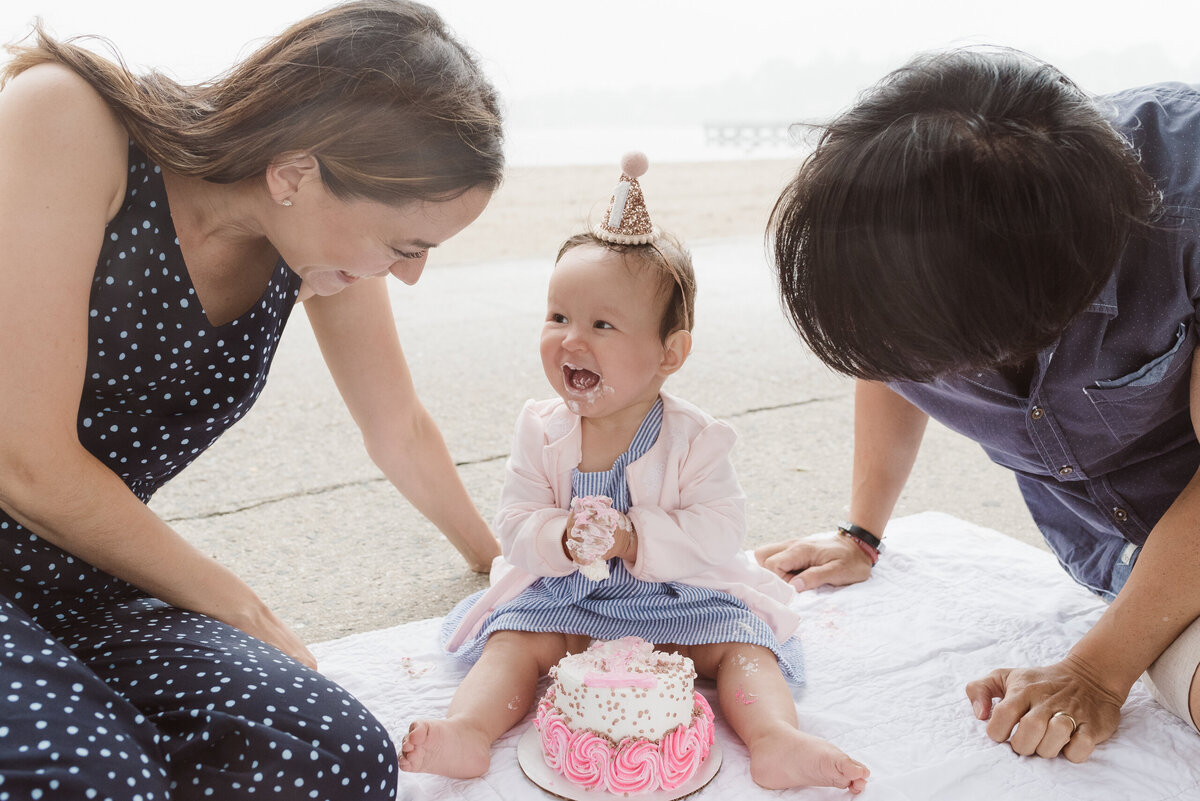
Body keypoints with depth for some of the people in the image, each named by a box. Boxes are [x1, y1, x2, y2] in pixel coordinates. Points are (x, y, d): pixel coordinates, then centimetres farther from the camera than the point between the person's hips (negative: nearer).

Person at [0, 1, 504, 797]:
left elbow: (400, 431, 13)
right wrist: (242, 611, -10)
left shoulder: (327, 233, -3)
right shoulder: (64, 121, -21)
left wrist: (496, 557, 27)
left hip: (79, 583, 6)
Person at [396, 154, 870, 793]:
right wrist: (564, 540, -32)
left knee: (740, 641, -19)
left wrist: (633, 538, -33)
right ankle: (468, 729, -31)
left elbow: (718, 532, -21)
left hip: (679, 594, -1)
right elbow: (515, 524, -9)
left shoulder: (694, 439, -15)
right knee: (514, 639, -19)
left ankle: (776, 739, -28)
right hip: (560, 594, 2)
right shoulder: (540, 430, -8)